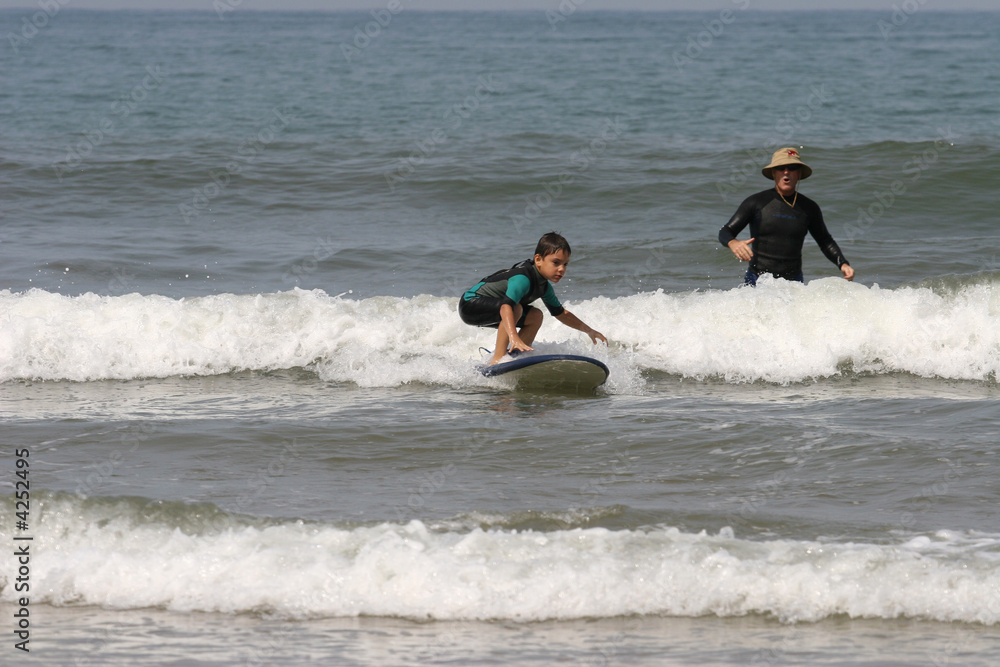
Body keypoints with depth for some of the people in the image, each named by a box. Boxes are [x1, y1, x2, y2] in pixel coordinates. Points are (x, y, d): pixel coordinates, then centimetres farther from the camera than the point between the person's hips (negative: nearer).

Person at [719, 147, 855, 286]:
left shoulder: (808, 208, 8)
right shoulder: (756, 202, -1)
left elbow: (825, 241, 20)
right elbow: (725, 232, -2)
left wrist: (842, 264, 3)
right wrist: (732, 243, -26)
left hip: (794, 284, 3)